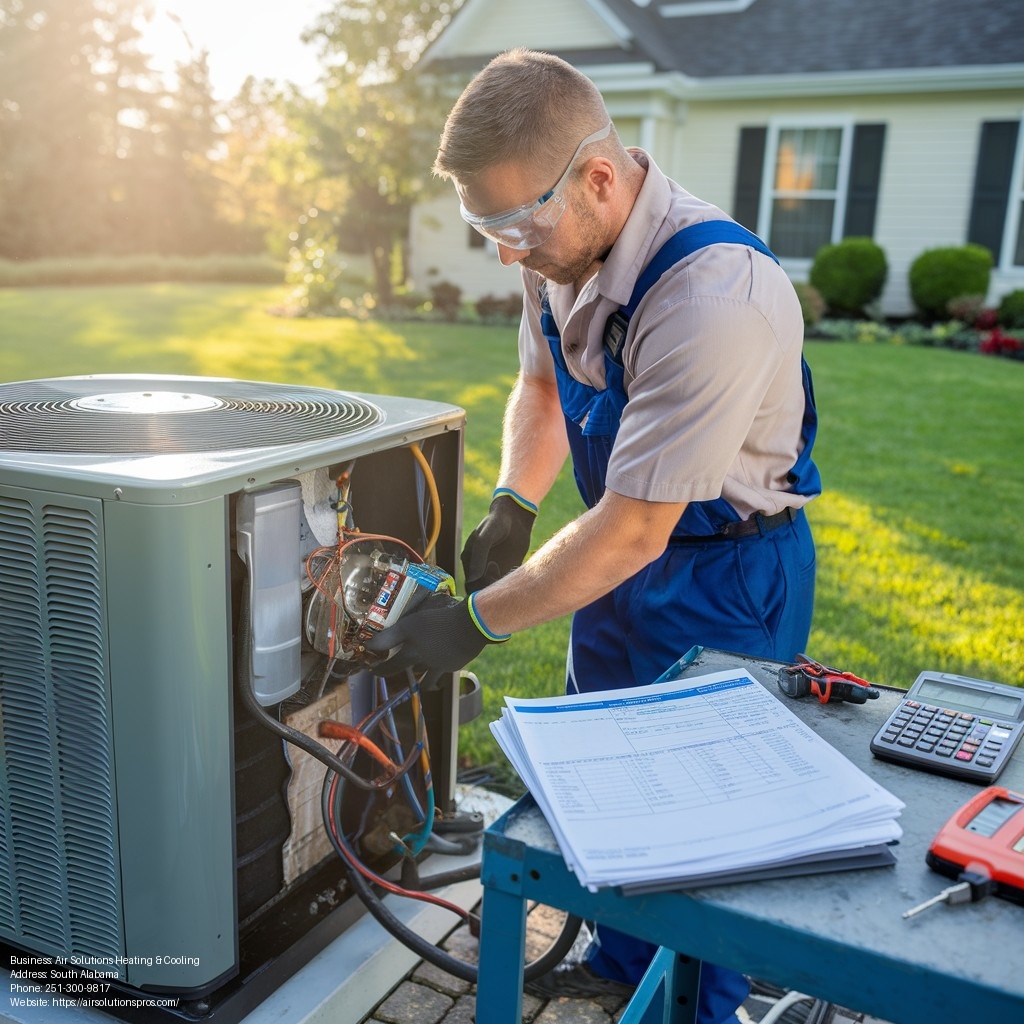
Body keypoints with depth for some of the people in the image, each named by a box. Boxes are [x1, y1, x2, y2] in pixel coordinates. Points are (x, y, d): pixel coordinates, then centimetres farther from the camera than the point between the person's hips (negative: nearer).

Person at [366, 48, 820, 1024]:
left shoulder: (715, 295, -35)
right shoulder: (562, 245, -8)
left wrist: (475, 621, -22)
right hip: (628, 545, 8)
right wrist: (510, 507, -5)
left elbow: (632, 530, -30)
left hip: (726, 578, -8)